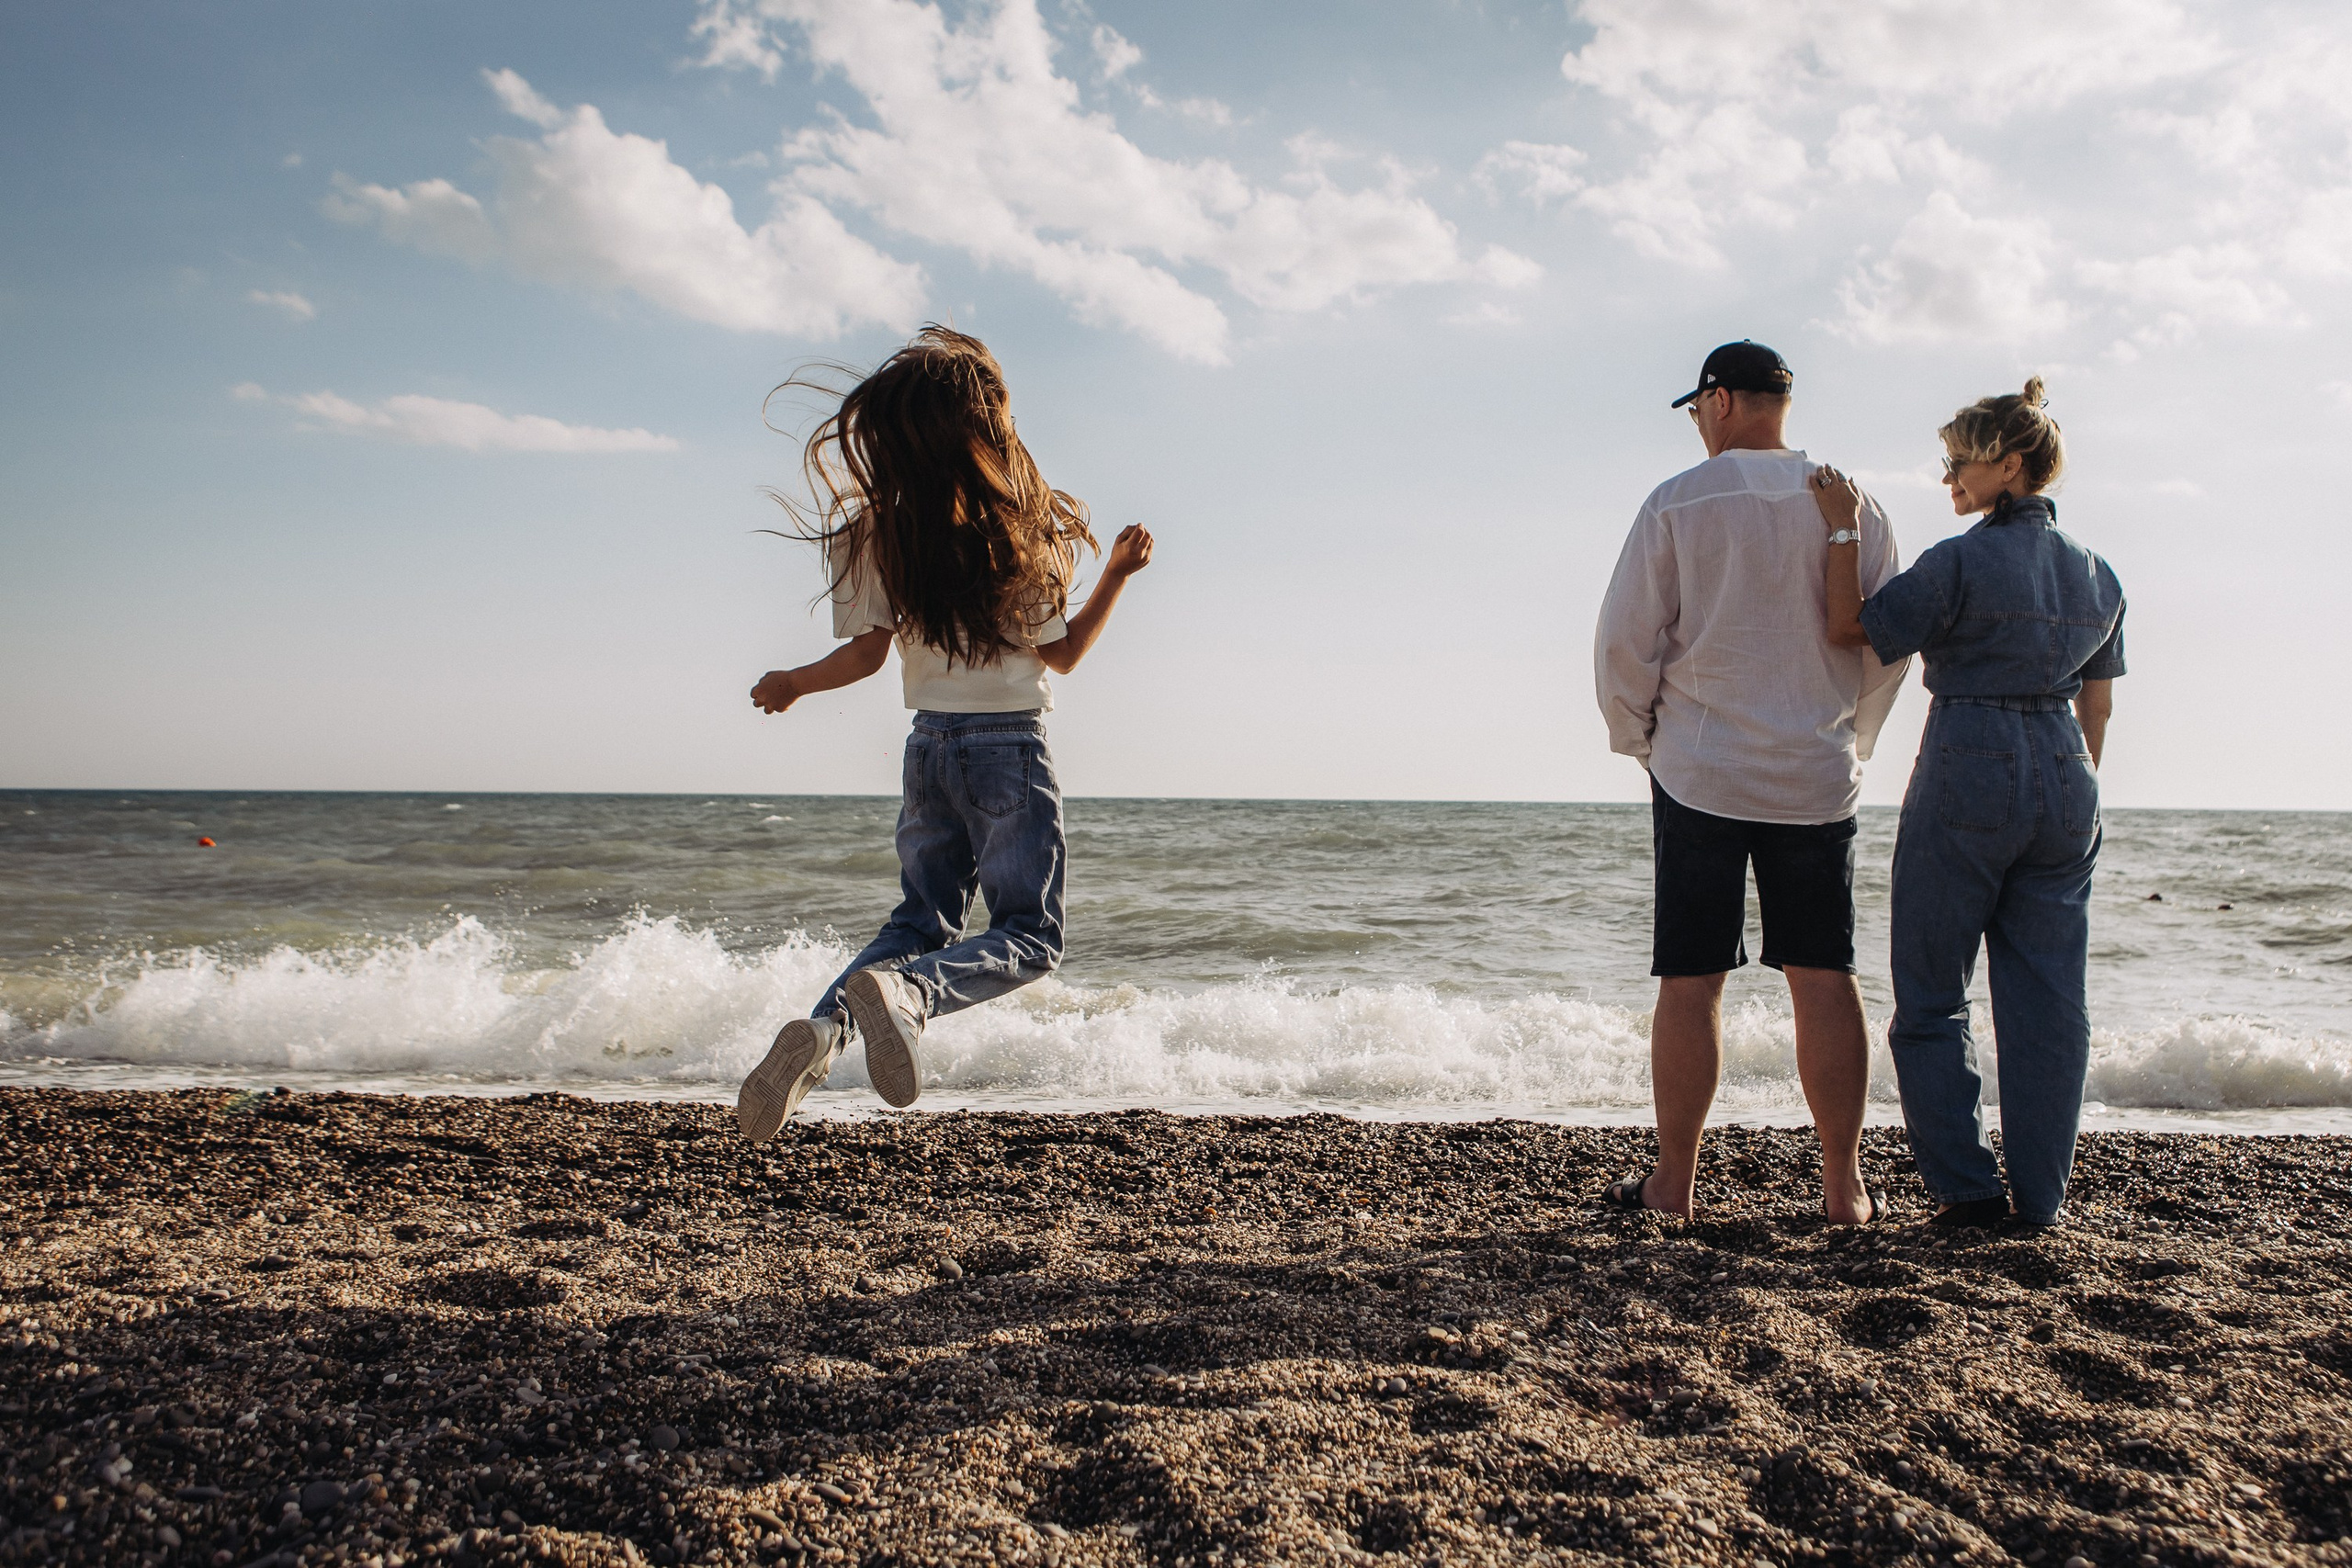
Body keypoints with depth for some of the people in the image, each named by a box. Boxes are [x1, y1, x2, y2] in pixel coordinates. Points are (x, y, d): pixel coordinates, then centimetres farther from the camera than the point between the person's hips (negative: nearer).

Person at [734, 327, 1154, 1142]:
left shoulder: (882, 531, -6)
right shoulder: (1024, 531, -13)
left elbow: (866, 652, -3)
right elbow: (1059, 654, -6)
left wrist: (792, 683, 16)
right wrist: (1117, 573, 5)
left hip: (930, 742, 4)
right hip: (1011, 747, -4)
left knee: (922, 918, 17)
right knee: (1030, 934, 4)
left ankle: (819, 1027, -7)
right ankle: (907, 991, -25)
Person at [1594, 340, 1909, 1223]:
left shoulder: (1679, 503, -5)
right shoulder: (1850, 506, 4)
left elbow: (1625, 641, -6)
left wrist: (1638, 739, 9)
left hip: (1700, 774, -2)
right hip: (1816, 779, 3)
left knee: (1690, 984, 2)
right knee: (1824, 979, 7)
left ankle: (1675, 1181, 9)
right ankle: (1844, 1185, 11)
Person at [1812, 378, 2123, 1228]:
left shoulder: (1963, 562, -12)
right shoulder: (2097, 574, 10)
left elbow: (1851, 626, -8)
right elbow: (2098, 707, 14)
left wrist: (1842, 530, -4)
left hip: (1969, 775, -6)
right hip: (2063, 778, 7)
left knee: (1931, 998, 5)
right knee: (2048, 999, 9)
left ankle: (1968, 1188, 6)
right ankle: (2040, 1197, 13)